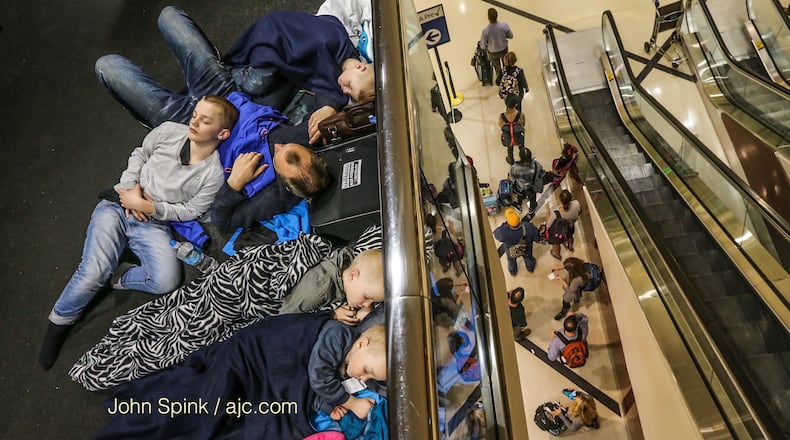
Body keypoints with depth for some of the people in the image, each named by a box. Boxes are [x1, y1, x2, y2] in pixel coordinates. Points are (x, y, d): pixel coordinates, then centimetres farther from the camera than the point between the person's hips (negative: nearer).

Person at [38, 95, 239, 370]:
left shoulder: (213, 174, -9)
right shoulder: (169, 131, -1)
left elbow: (191, 211, -6)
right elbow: (139, 155, 13)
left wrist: (148, 207, -14)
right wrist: (132, 185, -4)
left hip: (154, 225, -1)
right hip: (118, 206, 1)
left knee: (166, 282, -25)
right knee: (92, 273, -17)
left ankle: (117, 277, 5)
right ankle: (59, 322, 11)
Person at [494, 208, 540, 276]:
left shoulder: (503, 232, -46)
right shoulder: (529, 227, -41)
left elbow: (496, 234, -21)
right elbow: (537, 238, -21)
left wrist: (505, 224, -20)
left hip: (511, 253, 0)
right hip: (527, 250, 1)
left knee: (511, 260, 36)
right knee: (528, 257, 37)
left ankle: (513, 272, 66)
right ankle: (530, 268, 68)